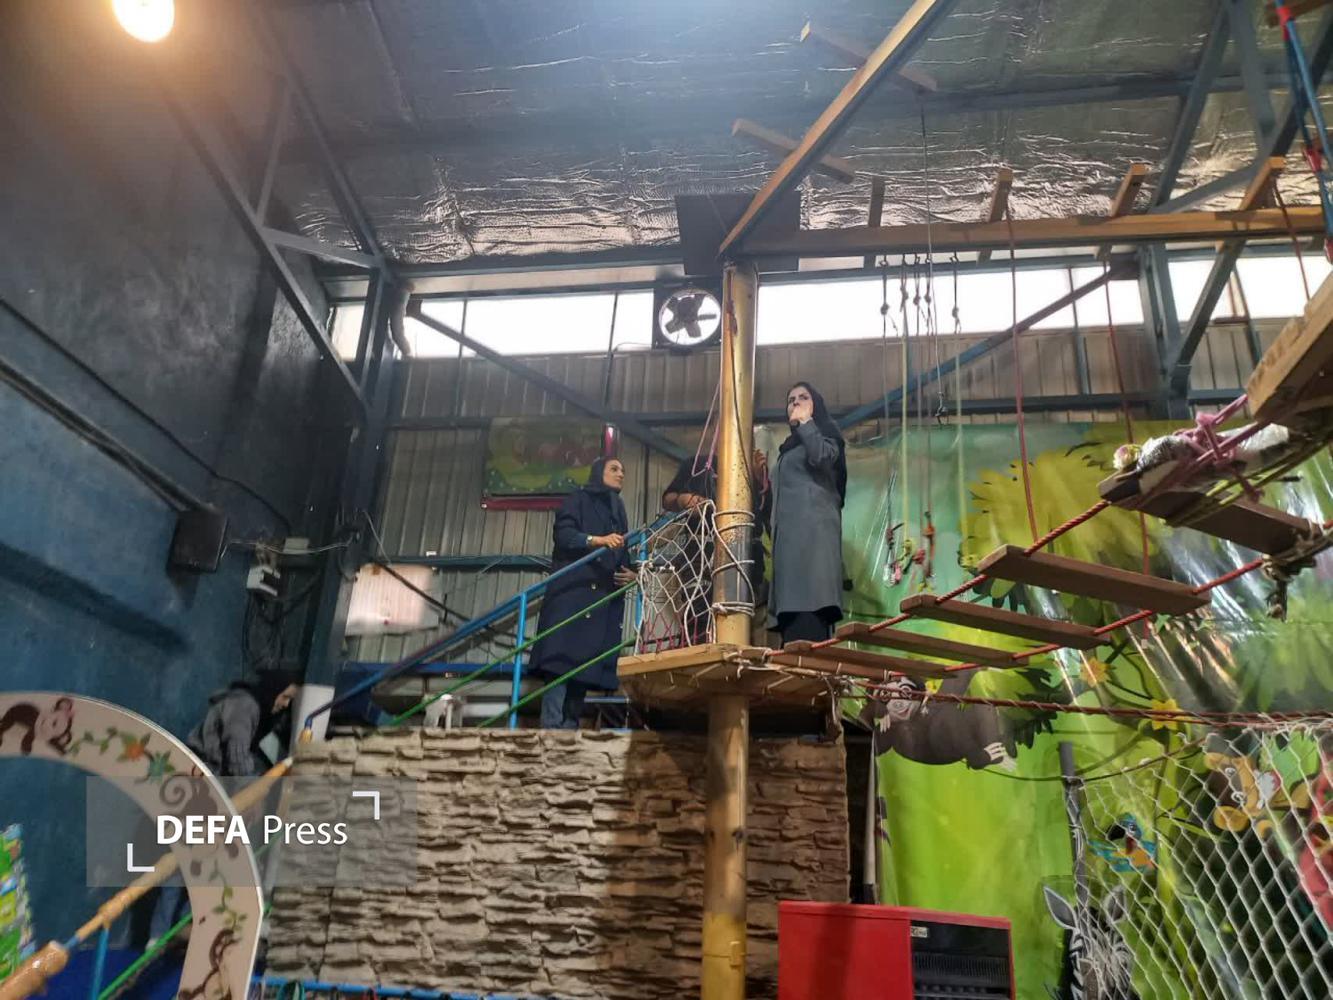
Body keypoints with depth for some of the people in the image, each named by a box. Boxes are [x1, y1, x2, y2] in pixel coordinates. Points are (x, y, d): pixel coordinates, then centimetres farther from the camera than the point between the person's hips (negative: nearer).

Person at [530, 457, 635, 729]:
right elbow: (562, 533, -8)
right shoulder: (579, 498, 7)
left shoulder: (618, 510, 26)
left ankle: (570, 729, 1)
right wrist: (598, 540, -23)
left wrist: (630, 574, 5)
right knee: (563, 657, -15)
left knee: (586, 662, 0)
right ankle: (551, 728, -18)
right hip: (573, 591, -6)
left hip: (604, 598, 6)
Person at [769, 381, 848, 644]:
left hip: (813, 527, -7)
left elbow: (821, 456, -10)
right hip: (789, 532, 7)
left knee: (808, 604, -23)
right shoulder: (790, 446, 35)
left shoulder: (825, 433, 16)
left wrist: (805, 421, 2)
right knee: (793, 603, -8)